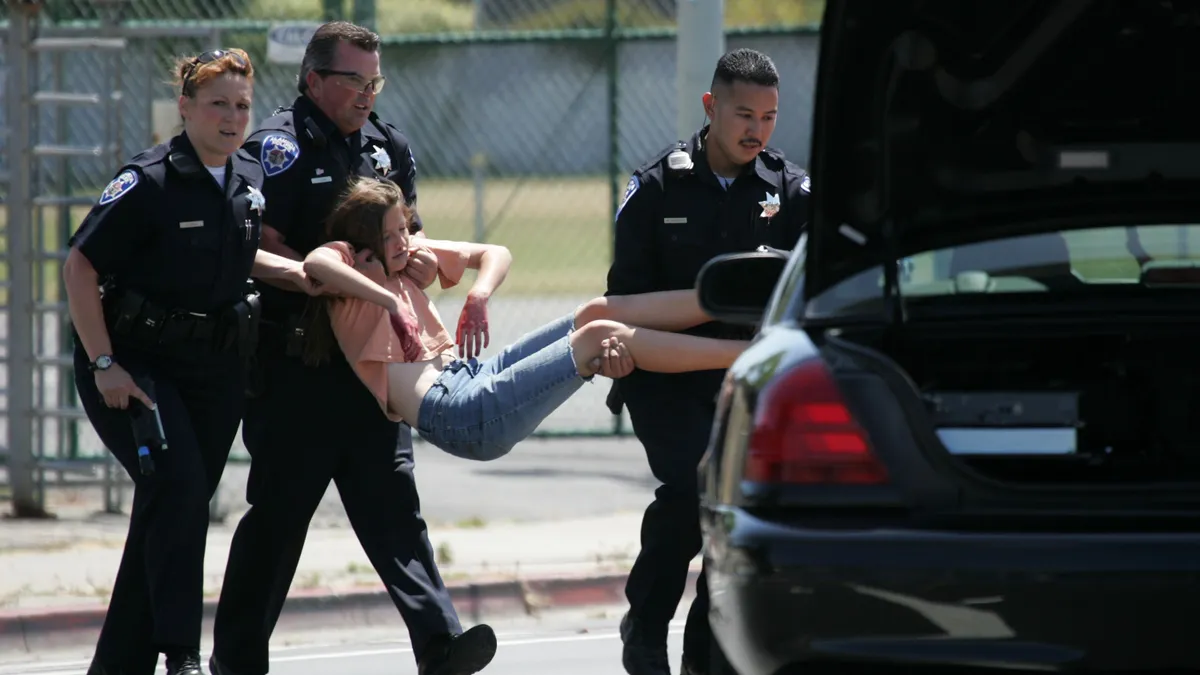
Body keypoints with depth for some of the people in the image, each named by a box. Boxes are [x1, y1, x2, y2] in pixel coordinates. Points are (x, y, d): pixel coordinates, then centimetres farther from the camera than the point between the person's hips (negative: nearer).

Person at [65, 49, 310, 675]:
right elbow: (79, 266, -15)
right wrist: (103, 365, -20)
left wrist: (292, 271, 2)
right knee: (177, 488, -23)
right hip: (136, 360, -7)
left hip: (215, 365, 7)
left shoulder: (248, 178, 5)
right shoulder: (149, 182, -16)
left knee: (179, 507, 8)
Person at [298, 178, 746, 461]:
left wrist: (478, 298, 1)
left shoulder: (408, 258, 19)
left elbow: (495, 254, 22)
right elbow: (315, 265, -30)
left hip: (470, 375, 9)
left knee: (601, 313, -3)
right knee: (600, 337, -15)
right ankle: (748, 354, -14)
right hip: (457, 417, -9)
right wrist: (388, 299, -25)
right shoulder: (346, 262, -4)